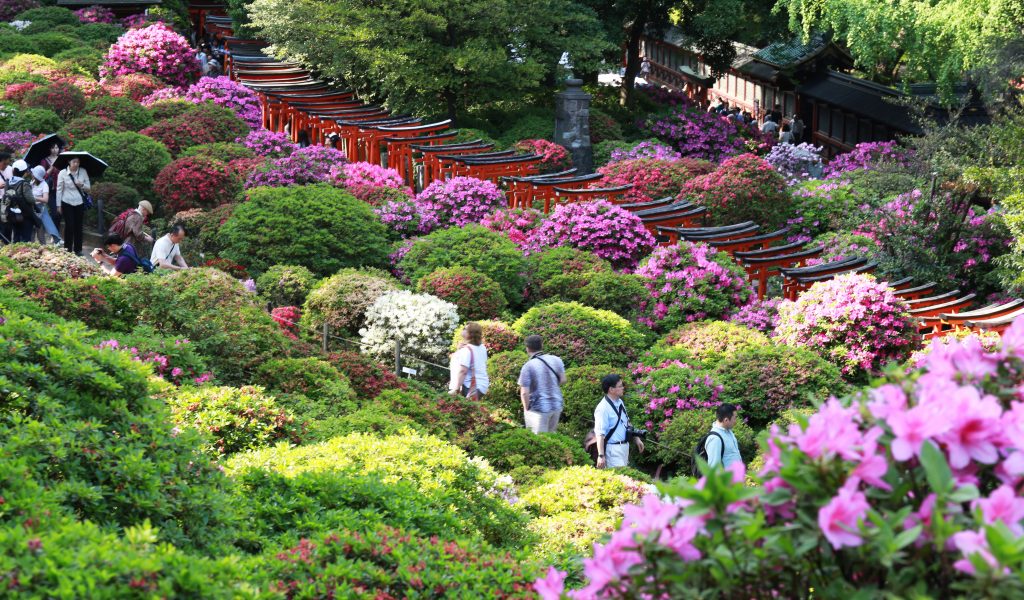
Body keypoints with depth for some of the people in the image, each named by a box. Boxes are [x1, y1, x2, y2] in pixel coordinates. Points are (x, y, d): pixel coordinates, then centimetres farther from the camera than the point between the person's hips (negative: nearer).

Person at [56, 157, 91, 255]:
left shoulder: (83, 172, -1)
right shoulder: (63, 173, -7)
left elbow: (88, 188, 5)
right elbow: (59, 189, -3)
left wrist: (82, 185, -18)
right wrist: (58, 205, -3)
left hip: (79, 203, 2)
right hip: (67, 203, -2)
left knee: (79, 226, 6)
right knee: (69, 226, -4)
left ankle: (78, 249, 15)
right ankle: (67, 249, 5)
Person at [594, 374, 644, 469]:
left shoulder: (620, 402, 8)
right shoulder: (603, 408, -20)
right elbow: (600, 434, -22)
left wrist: (636, 439, 22)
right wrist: (601, 456, -25)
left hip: (624, 446, 9)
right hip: (613, 449, -9)